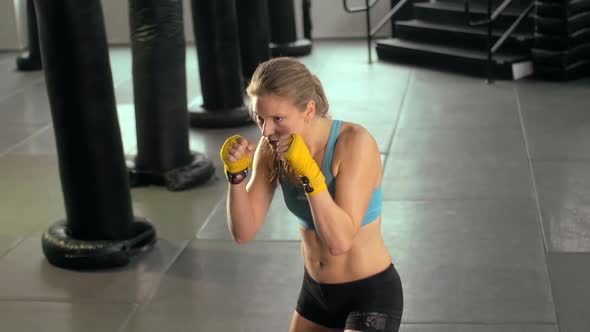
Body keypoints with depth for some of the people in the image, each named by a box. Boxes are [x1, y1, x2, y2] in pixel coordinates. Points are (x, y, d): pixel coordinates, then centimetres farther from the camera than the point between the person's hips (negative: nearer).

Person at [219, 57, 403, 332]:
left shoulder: (355, 142, -26)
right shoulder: (271, 148, -8)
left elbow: (339, 240, -31)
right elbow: (244, 232, -7)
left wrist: (306, 168, -36)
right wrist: (236, 172, -21)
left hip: (371, 293, -7)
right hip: (317, 289, 7)